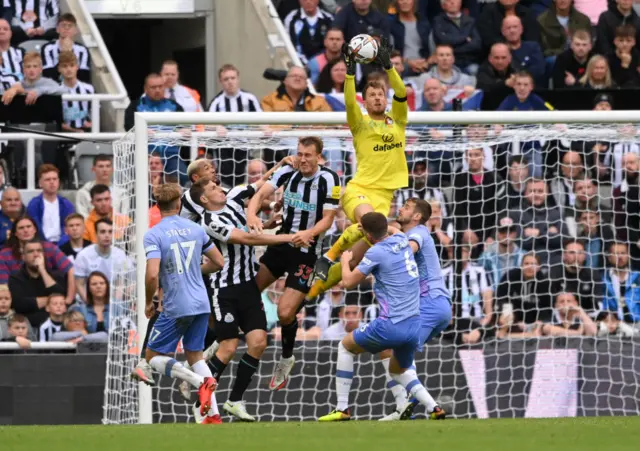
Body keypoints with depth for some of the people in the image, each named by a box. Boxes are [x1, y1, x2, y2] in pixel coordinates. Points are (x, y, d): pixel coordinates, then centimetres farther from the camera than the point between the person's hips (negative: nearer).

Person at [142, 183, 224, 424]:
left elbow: (152, 275, -21)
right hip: (201, 304, 5)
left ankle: (201, 381, -16)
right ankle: (213, 415, 5)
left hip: (176, 307, -5)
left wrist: (148, 303, -4)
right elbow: (218, 262, 12)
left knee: (153, 356, 7)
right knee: (195, 355, 17)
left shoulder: (153, 235, -11)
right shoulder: (196, 229, 5)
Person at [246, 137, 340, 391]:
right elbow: (261, 194, -11)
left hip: (306, 252, -5)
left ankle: (286, 359, 14)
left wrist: (308, 234, -32)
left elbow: (328, 218, -13)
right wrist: (252, 214, -33)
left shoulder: (329, 180, -14)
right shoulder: (287, 172, -3)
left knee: (285, 312, -10)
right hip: (280, 243, 5)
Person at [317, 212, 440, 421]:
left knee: (345, 347, 17)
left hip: (391, 325, -7)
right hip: (414, 326, 7)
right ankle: (433, 407, 8)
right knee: (399, 370, 30)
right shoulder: (402, 240, 9)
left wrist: (345, 261, 14)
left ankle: (342, 409, 12)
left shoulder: (376, 252, -11)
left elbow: (348, 282, -4)